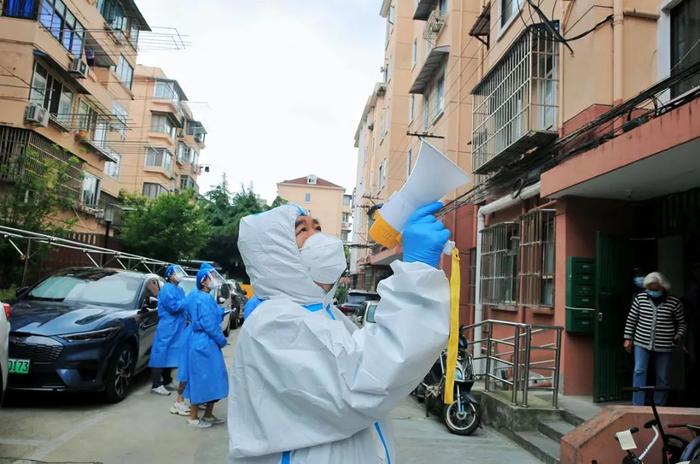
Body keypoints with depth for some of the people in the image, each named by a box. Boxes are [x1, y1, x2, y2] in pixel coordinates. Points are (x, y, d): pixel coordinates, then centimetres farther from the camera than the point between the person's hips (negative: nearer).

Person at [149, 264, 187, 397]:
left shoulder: (179, 290, 16)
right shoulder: (167, 289, -12)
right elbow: (173, 306, -20)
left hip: (176, 329, 9)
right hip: (167, 328, -9)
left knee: (171, 355, 15)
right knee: (161, 355, -4)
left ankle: (167, 381, 24)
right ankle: (156, 385, 0)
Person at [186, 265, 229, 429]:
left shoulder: (203, 297, 15)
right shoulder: (204, 299, -16)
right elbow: (208, 325, -19)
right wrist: (222, 340, -10)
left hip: (207, 343, 10)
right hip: (204, 344, -10)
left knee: (212, 378, 14)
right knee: (202, 378, -2)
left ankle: (208, 415, 22)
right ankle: (193, 417, 8)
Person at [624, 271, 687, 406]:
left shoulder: (674, 302, -6)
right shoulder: (640, 298, -2)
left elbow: (681, 323, 7)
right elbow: (631, 319, 5)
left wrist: (678, 336, -10)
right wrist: (628, 338, 3)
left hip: (664, 346, 0)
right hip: (642, 343, 0)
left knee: (663, 378, 9)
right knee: (639, 371, -11)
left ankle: (659, 407, 24)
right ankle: (637, 406, -8)